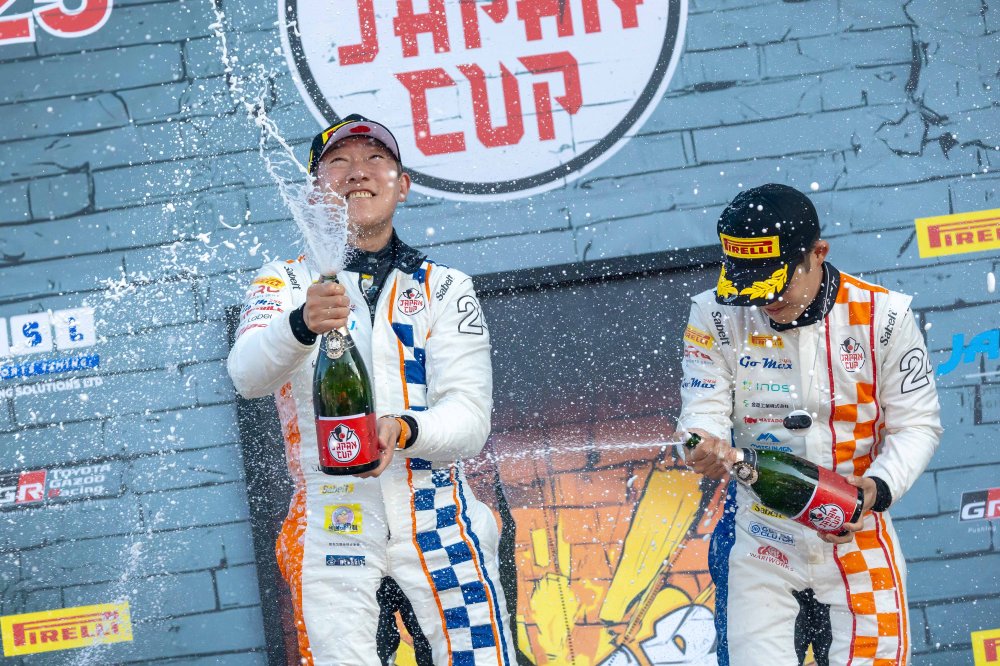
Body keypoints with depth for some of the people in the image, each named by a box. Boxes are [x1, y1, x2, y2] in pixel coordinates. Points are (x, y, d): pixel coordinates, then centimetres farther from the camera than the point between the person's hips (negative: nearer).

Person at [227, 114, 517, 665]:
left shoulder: (446, 289, 8)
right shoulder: (286, 283, 7)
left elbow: (471, 416, -3)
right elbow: (247, 374, -13)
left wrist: (403, 430, -25)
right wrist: (302, 324, -35)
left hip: (438, 520, 1)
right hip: (329, 527, 0)